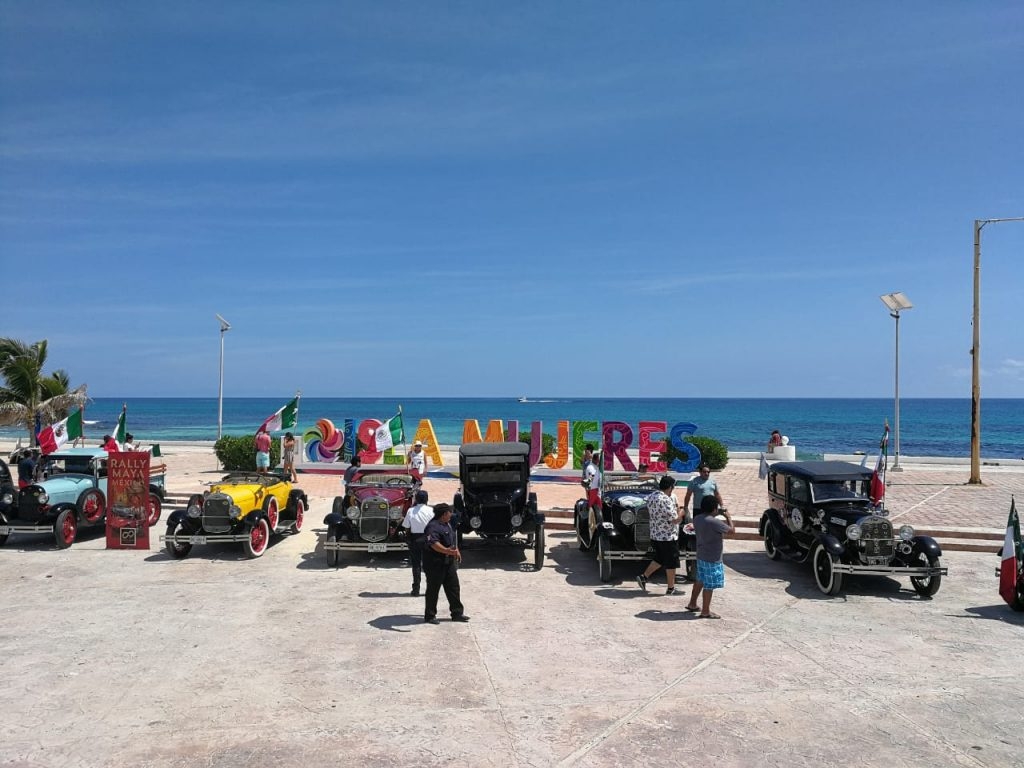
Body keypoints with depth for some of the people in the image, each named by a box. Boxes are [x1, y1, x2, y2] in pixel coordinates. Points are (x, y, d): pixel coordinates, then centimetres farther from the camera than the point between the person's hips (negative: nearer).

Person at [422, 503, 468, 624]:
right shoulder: (433, 527, -22)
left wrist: (456, 551, 35)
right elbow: (434, 543, -38)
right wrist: (447, 551, -50)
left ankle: (457, 613, 21)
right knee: (433, 590, 2)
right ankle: (429, 615, 14)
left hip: (449, 562, 9)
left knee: (454, 587, 12)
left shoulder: (447, 524, 11)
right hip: (435, 564, -9)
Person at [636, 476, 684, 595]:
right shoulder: (666, 500, -24)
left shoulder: (651, 497, 4)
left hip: (655, 535, 8)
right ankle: (671, 588, 17)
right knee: (671, 563, 6)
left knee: (659, 559, 23)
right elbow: (675, 520, -24)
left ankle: (643, 577, 19)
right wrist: (681, 512, -4)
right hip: (668, 537, -8)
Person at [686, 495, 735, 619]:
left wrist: (723, 521, 15)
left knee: (699, 581, 22)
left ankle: (692, 604, 33)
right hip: (712, 559, -8)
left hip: (701, 556, 8)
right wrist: (728, 517, 1)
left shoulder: (697, 518, 1)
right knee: (709, 585, 2)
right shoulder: (714, 522, -24)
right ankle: (705, 612, 10)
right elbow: (731, 530, -14)